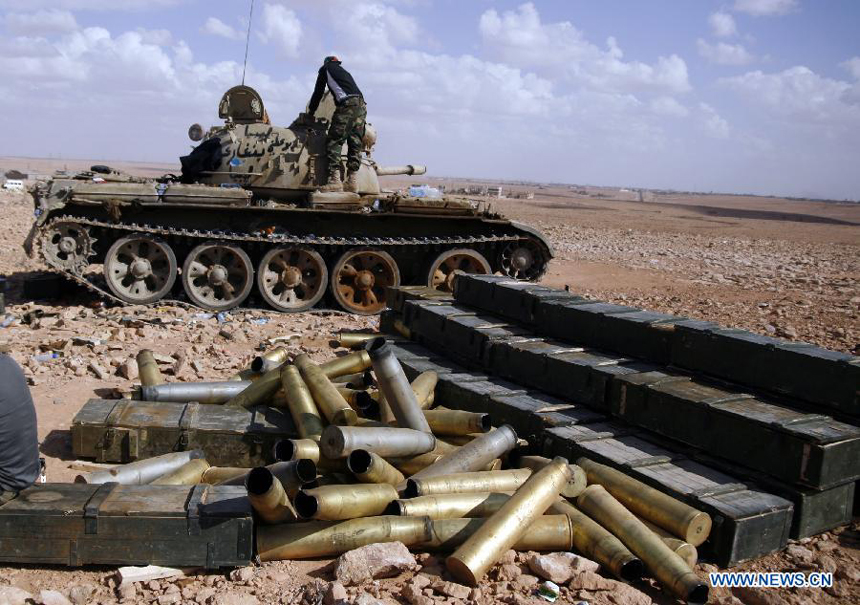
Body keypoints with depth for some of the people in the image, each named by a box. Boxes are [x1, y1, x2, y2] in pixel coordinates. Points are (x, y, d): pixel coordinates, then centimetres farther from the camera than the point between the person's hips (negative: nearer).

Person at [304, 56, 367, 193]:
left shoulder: (326, 69, 19)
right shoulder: (345, 72, 36)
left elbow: (318, 92, 18)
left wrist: (310, 112, 28)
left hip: (347, 104, -7)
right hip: (362, 106, 7)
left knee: (334, 142, -7)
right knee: (355, 144, 6)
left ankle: (335, 180, -17)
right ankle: (353, 181, 1)